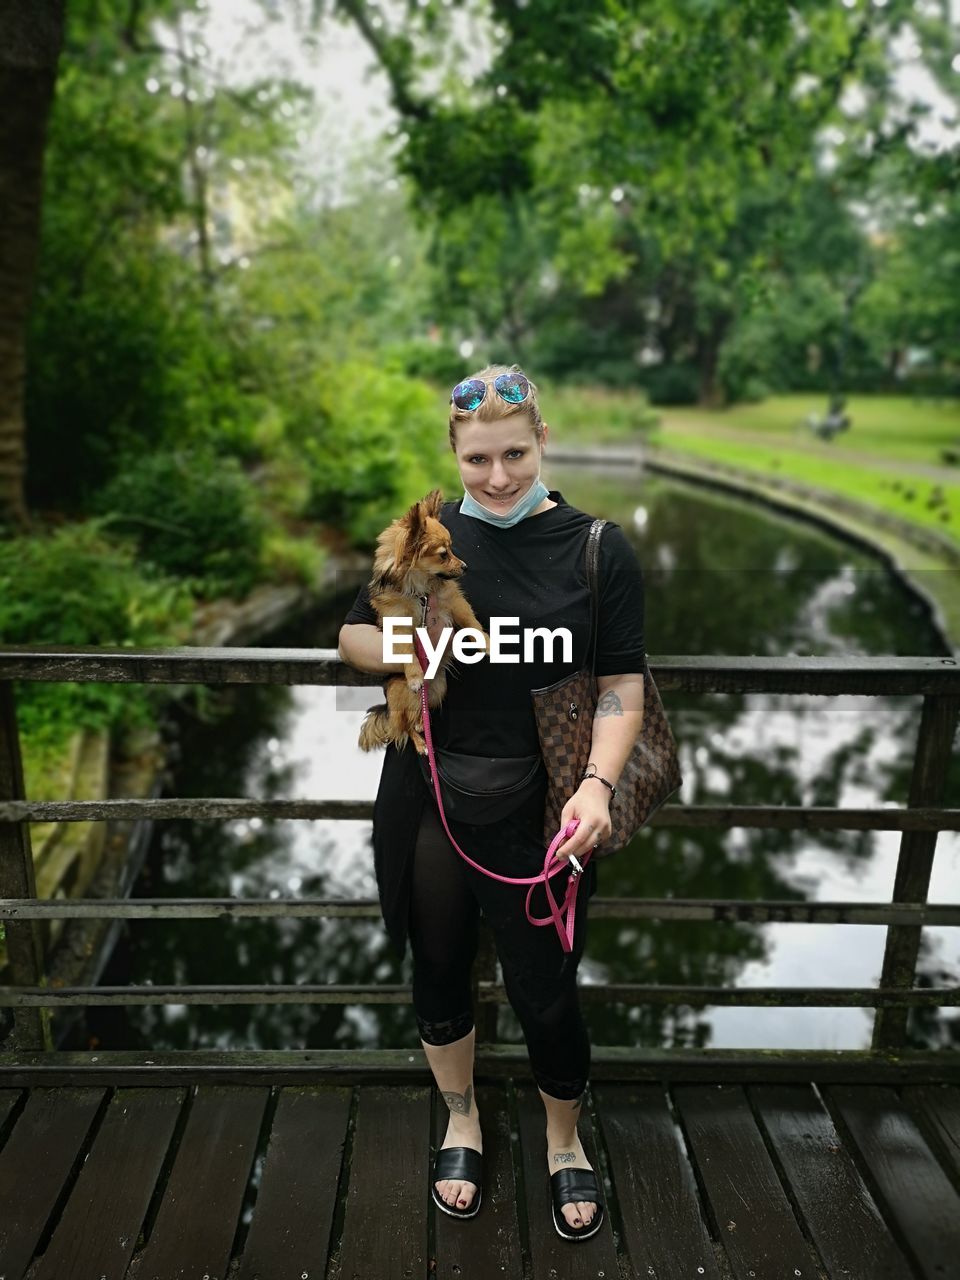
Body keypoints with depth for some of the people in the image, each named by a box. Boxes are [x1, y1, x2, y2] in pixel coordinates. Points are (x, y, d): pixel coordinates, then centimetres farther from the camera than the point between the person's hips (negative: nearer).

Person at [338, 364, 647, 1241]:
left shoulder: (598, 549, -8)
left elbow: (623, 688, -7)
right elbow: (352, 637, 7)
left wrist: (597, 783, -22)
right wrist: (403, 650, -15)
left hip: (541, 814, -2)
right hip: (428, 806, 3)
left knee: (545, 994, 10)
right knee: (440, 972, 19)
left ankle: (565, 1141, 43)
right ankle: (462, 1119, 50)